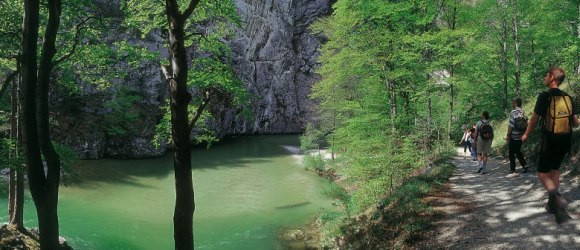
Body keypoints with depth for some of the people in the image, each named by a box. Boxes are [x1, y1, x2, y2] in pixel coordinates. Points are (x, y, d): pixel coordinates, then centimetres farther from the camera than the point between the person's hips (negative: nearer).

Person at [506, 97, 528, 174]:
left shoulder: (513, 112, -14)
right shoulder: (523, 113, 6)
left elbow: (511, 125, -17)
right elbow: (526, 124, 9)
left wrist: (508, 135, -9)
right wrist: (523, 134, 17)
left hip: (513, 136, -6)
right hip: (521, 136, 6)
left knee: (511, 153, 3)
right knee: (518, 151, 19)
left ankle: (512, 169, 5)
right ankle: (524, 166, 9)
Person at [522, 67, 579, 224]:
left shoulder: (545, 96, -11)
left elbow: (534, 119, -3)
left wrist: (526, 135, 13)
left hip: (550, 141, -5)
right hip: (565, 140, 6)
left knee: (543, 173, 2)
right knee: (554, 169, 21)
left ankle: (557, 198, -24)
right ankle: (553, 203, 22)